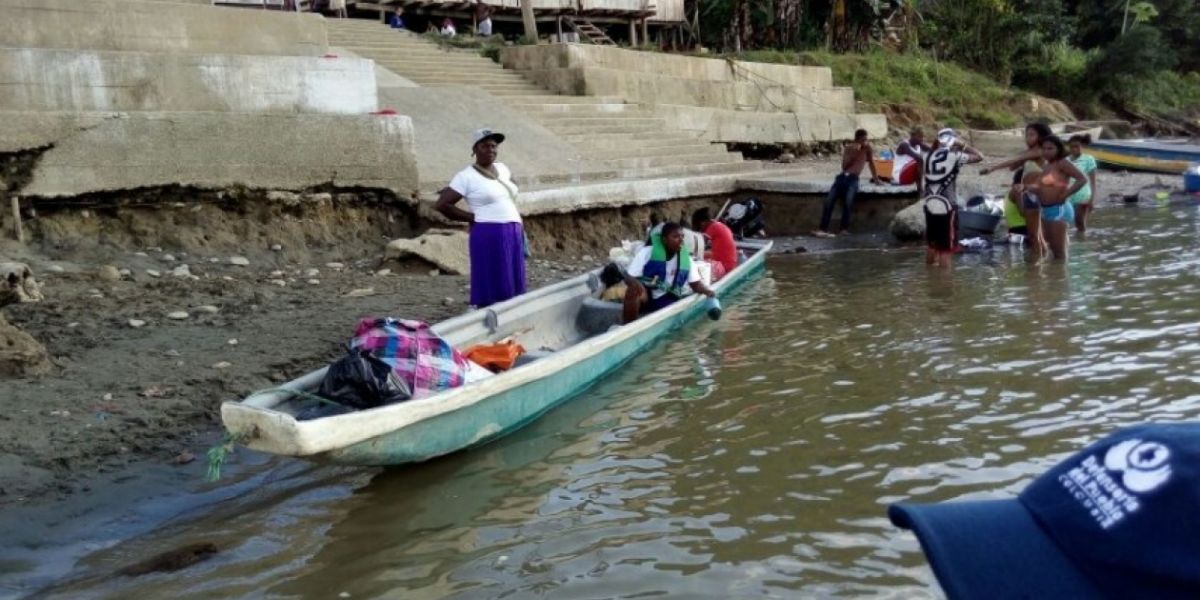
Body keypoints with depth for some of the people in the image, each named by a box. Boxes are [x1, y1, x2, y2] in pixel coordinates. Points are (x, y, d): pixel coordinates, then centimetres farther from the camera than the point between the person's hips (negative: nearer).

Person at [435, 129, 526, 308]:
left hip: (513, 234, 7)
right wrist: (473, 217, -7)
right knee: (491, 291, -5)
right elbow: (442, 204, -9)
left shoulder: (502, 168, 12)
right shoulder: (467, 176, -6)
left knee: (512, 288, 9)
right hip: (489, 236, -7)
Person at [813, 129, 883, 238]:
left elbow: (871, 162, 23)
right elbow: (844, 166, 3)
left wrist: (875, 178, 26)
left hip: (853, 179, -2)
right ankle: (823, 229, -20)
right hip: (842, 176, 2)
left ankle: (845, 228, -25)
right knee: (829, 201, -18)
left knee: (848, 201, -30)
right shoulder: (848, 148, 11)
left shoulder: (867, 147, 9)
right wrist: (852, 154, -7)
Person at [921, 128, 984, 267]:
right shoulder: (954, 156, -8)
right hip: (947, 207, -6)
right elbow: (979, 157, 3)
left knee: (932, 244, 20)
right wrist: (962, 145, 10)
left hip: (930, 205, 6)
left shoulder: (927, 156, 7)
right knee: (946, 248, 0)